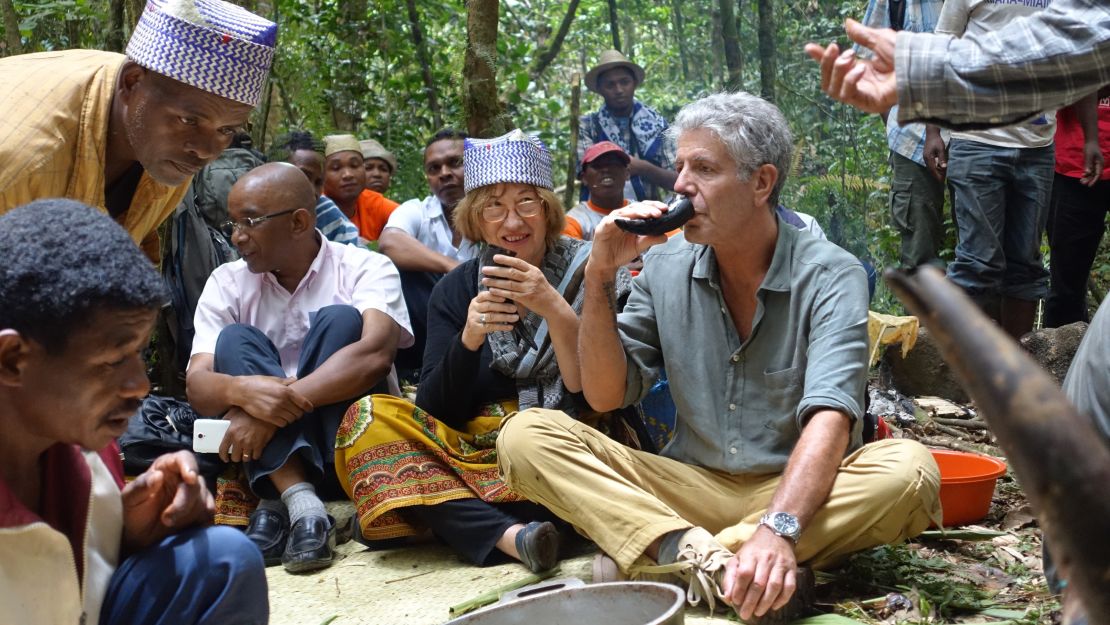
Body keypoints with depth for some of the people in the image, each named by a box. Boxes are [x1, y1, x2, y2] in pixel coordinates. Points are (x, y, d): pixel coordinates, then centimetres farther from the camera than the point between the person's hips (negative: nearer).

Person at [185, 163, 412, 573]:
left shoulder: (365, 269, -5)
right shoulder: (227, 283, 4)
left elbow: (374, 355, -25)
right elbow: (197, 384, -9)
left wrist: (283, 403, -33)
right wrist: (241, 390, -32)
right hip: (262, 447, 3)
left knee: (339, 320, -20)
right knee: (236, 339, -17)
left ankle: (278, 506, -27)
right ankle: (301, 505, -34)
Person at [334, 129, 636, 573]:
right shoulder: (456, 290, 7)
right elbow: (435, 412, -1)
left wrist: (557, 312, -24)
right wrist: (469, 340, -18)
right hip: (479, 446, 4)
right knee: (368, 418, -19)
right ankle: (509, 534, -34)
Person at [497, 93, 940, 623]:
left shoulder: (830, 276, -10)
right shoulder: (665, 267, 4)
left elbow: (829, 420, -24)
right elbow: (605, 395, 3)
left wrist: (778, 528, -43)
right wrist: (600, 276, -9)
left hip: (797, 487, -2)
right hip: (691, 485, 3)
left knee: (910, 472, -34)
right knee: (525, 434, -16)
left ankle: (669, 558, -30)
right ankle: (702, 556, -35)